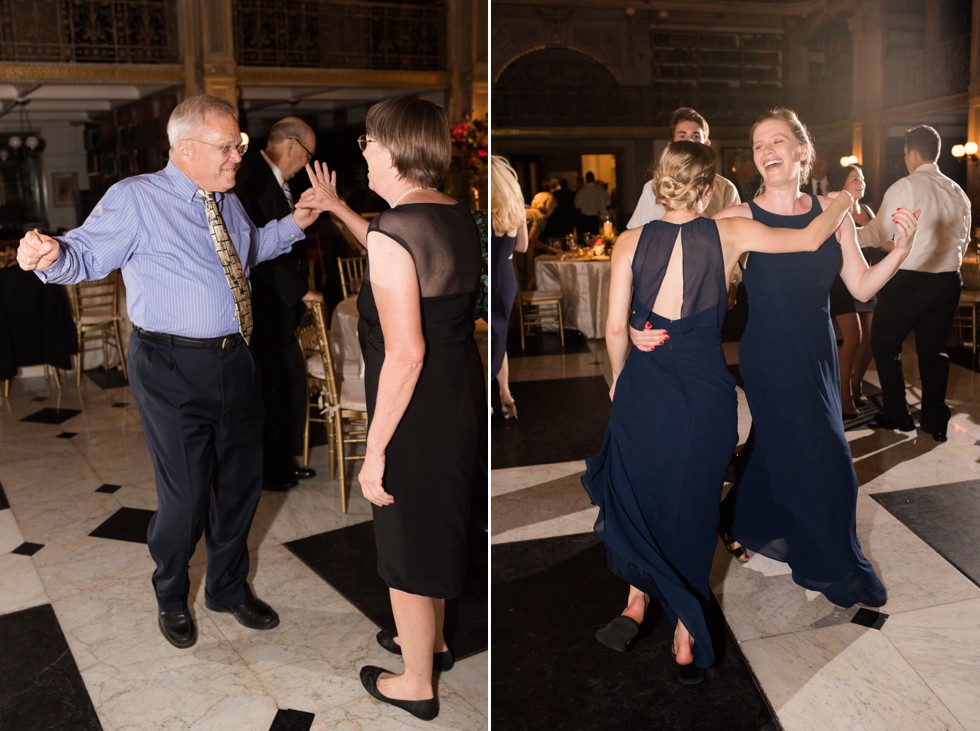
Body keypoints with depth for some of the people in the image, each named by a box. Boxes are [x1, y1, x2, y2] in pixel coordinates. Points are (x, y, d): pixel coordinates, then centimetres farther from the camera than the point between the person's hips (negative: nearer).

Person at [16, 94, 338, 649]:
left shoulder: (228, 201, 13)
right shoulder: (134, 198, -8)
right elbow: (86, 256, -12)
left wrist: (294, 223, 20)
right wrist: (51, 255, -33)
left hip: (236, 361, 7)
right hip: (174, 369, -7)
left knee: (241, 482, 16)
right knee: (186, 495, 1)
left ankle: (229, 587, 39)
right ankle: (172, 598, 30)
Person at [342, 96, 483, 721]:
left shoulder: (391, 233, -23)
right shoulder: (460, 217, 2)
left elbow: (406, 352, -27)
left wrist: (375, 449, -20)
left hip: (418, 412, -8)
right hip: (464, 394, 8)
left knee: (407, 547, 11)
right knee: (437, 525, 26)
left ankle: (417, 684, 31)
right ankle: (433, 640, 49)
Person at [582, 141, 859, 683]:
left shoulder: (630, 243, -5)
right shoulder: (728, 235, -6)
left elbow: (615, 326, -5)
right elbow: (810, 239, 4)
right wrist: (849, 196, 22)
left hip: (644, 389, 0)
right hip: (705, 393, 0)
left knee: (637, 495, 23)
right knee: (692, 507, 14)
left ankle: (637, 601, 26)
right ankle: (687, 637, 24)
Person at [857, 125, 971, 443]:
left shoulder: (904, 188, -10)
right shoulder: (958, 193, 8)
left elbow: (878, 234, -6)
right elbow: (963, 239, 15)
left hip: (908, 281, -6)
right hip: (947, 282, 6)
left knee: (885, 345, 11)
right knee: (934, 349, 15)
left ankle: (897, 415, 16)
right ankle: (936, 421, 20)